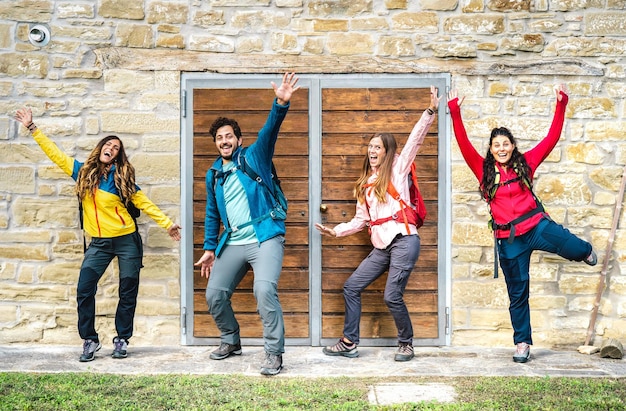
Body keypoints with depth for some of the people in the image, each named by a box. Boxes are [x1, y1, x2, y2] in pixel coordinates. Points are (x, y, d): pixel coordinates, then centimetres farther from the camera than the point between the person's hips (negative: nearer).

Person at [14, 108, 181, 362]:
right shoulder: (82, 171, 6)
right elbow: (55, 153, 9)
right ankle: (89, 340, 7)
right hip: (99, 243, 2)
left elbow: (143, 203, 4)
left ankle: (122, 339, 17)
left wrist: (167, 223, 2)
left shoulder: (121, 177, 1)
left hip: (127, 240, -1)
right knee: (84, 290, -7)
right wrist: (32, 128, 7)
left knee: (128, 292, 3)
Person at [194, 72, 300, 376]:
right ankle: (231, 341, 32)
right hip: (232, 244, 6)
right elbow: (212, 214, 21)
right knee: (214, 295, 7)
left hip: (265, 238, -6)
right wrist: (209, 248, 17)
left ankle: (274, 353, -15)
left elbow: (270, 131, -16)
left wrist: (281, 104, -33)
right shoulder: (213, 174, 15)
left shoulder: (254, 157, 2)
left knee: (264, 289, -25)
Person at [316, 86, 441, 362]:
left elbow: (415, 139, -7)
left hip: (403, 240, -7)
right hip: (381, 247, 7)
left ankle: (406, 344, 11)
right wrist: (336, 231, 11)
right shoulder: (365, 184, 21)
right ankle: (349, 343, 15)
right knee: (351, 287, 5)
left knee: (392, 296, -12)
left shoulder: (397, 169, 5)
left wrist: (431, 111, -16)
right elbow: (361, 220, 20)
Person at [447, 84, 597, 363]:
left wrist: (561, 105, -2)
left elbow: (552, 138, 4)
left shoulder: (525, 163, 5)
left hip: (536, 226, -1)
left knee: (573, 248, -25)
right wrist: (455, 113, -12)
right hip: (508, 239, 1)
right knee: (517, 293, 8)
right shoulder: (484, 170, 4)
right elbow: (464, 145, -5)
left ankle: (586, 252, 14)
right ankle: (522, 343, 24)